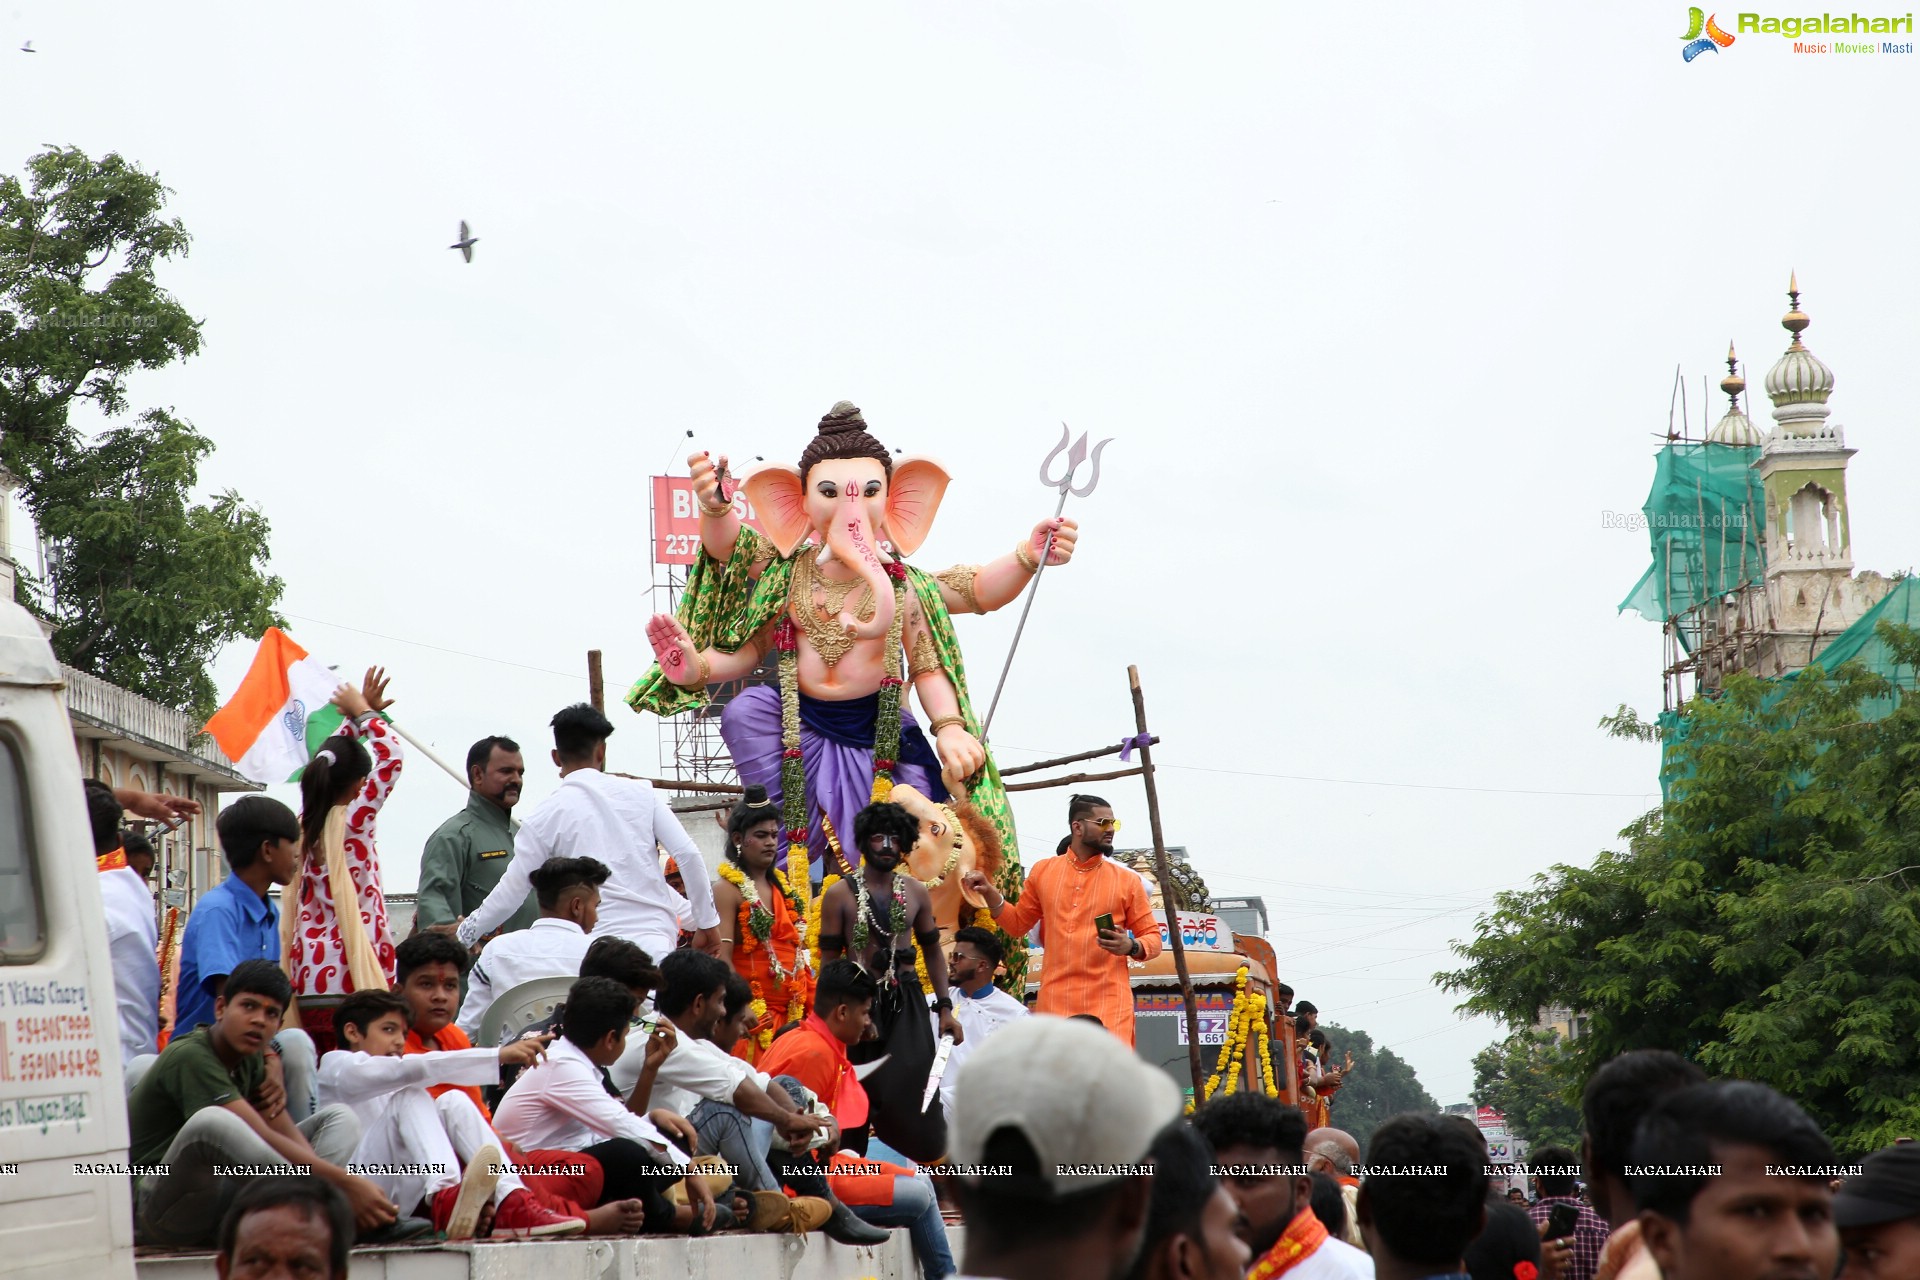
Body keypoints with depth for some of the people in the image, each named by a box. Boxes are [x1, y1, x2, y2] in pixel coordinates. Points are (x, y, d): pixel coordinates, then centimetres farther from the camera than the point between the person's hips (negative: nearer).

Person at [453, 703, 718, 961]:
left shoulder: (548, 813, 3)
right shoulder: (640, 793, 8)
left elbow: (513, 889, 5)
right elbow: (689, 854, 2)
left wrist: (465, 934, 20)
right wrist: (706, 922, 11)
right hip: (656, 939, 2)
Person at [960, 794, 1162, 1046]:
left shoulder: (1127, 880, 5)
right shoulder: (1043, 871, 11)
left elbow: (1152, 937, 9)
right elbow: (1018, 924, 21)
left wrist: (1131, 947, -13)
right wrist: (990, 893, 6)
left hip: (1109, 1004, -2)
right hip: (1054, 1004, 2)